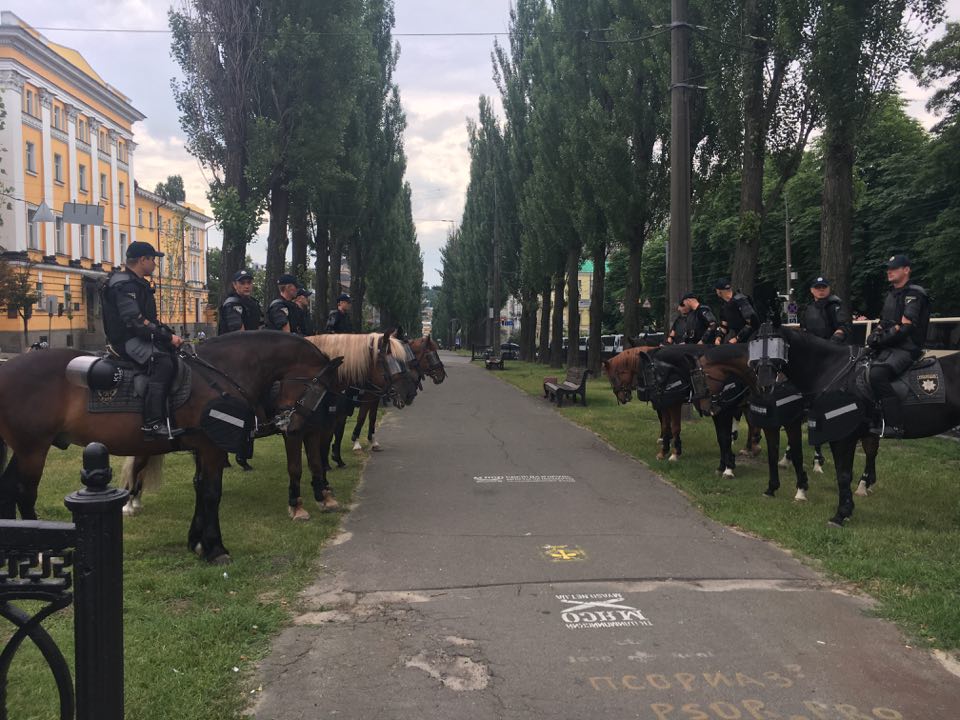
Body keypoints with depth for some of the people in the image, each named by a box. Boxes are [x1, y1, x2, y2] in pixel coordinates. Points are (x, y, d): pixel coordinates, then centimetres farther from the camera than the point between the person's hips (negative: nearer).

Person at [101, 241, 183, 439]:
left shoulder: (138, 284, 19)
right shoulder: (124, 285, -14)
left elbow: (149, 318, 22)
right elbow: (135, 321, -25)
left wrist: (170, 335, 8)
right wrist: (167, 337, -23)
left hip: (139, 337, 11)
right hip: (127, 340, -11)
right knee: (162, 362, -30)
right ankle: (153, 423, -35)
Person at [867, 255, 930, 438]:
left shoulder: (915, 293, -6)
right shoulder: (891, 294, 22)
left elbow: (906, 325, -15)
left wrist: (883, 338, -16)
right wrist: (876, 335, 3)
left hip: (906, 348, -10)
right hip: (887, 347, 10)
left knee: (877, 374, -33)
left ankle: (895, 425, -31)